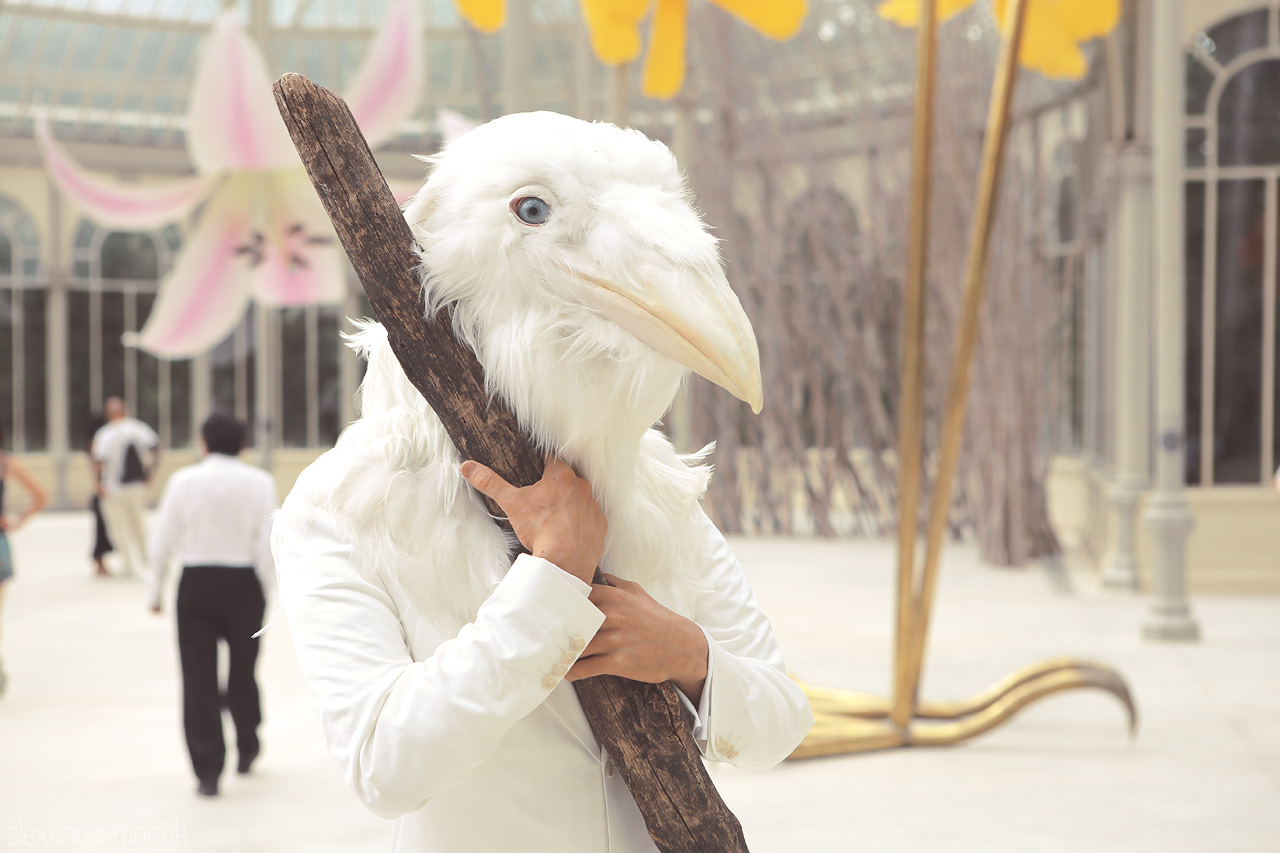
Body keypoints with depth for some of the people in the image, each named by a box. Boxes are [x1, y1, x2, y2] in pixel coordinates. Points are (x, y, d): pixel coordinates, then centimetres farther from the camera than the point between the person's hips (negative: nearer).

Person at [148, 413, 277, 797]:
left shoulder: (183, 480, -2)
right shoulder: (259, 482, -4)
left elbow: (162, 541, -1)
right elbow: (267, 543, -9)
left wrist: (156, 591, 8)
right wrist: (272, 589, 0)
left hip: (195, 582, 0)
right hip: (243, 582, 1)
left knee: (198, 677, 3)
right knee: (243, 668, 18)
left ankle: (207, 771, 0)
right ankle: (247, 750, 36)